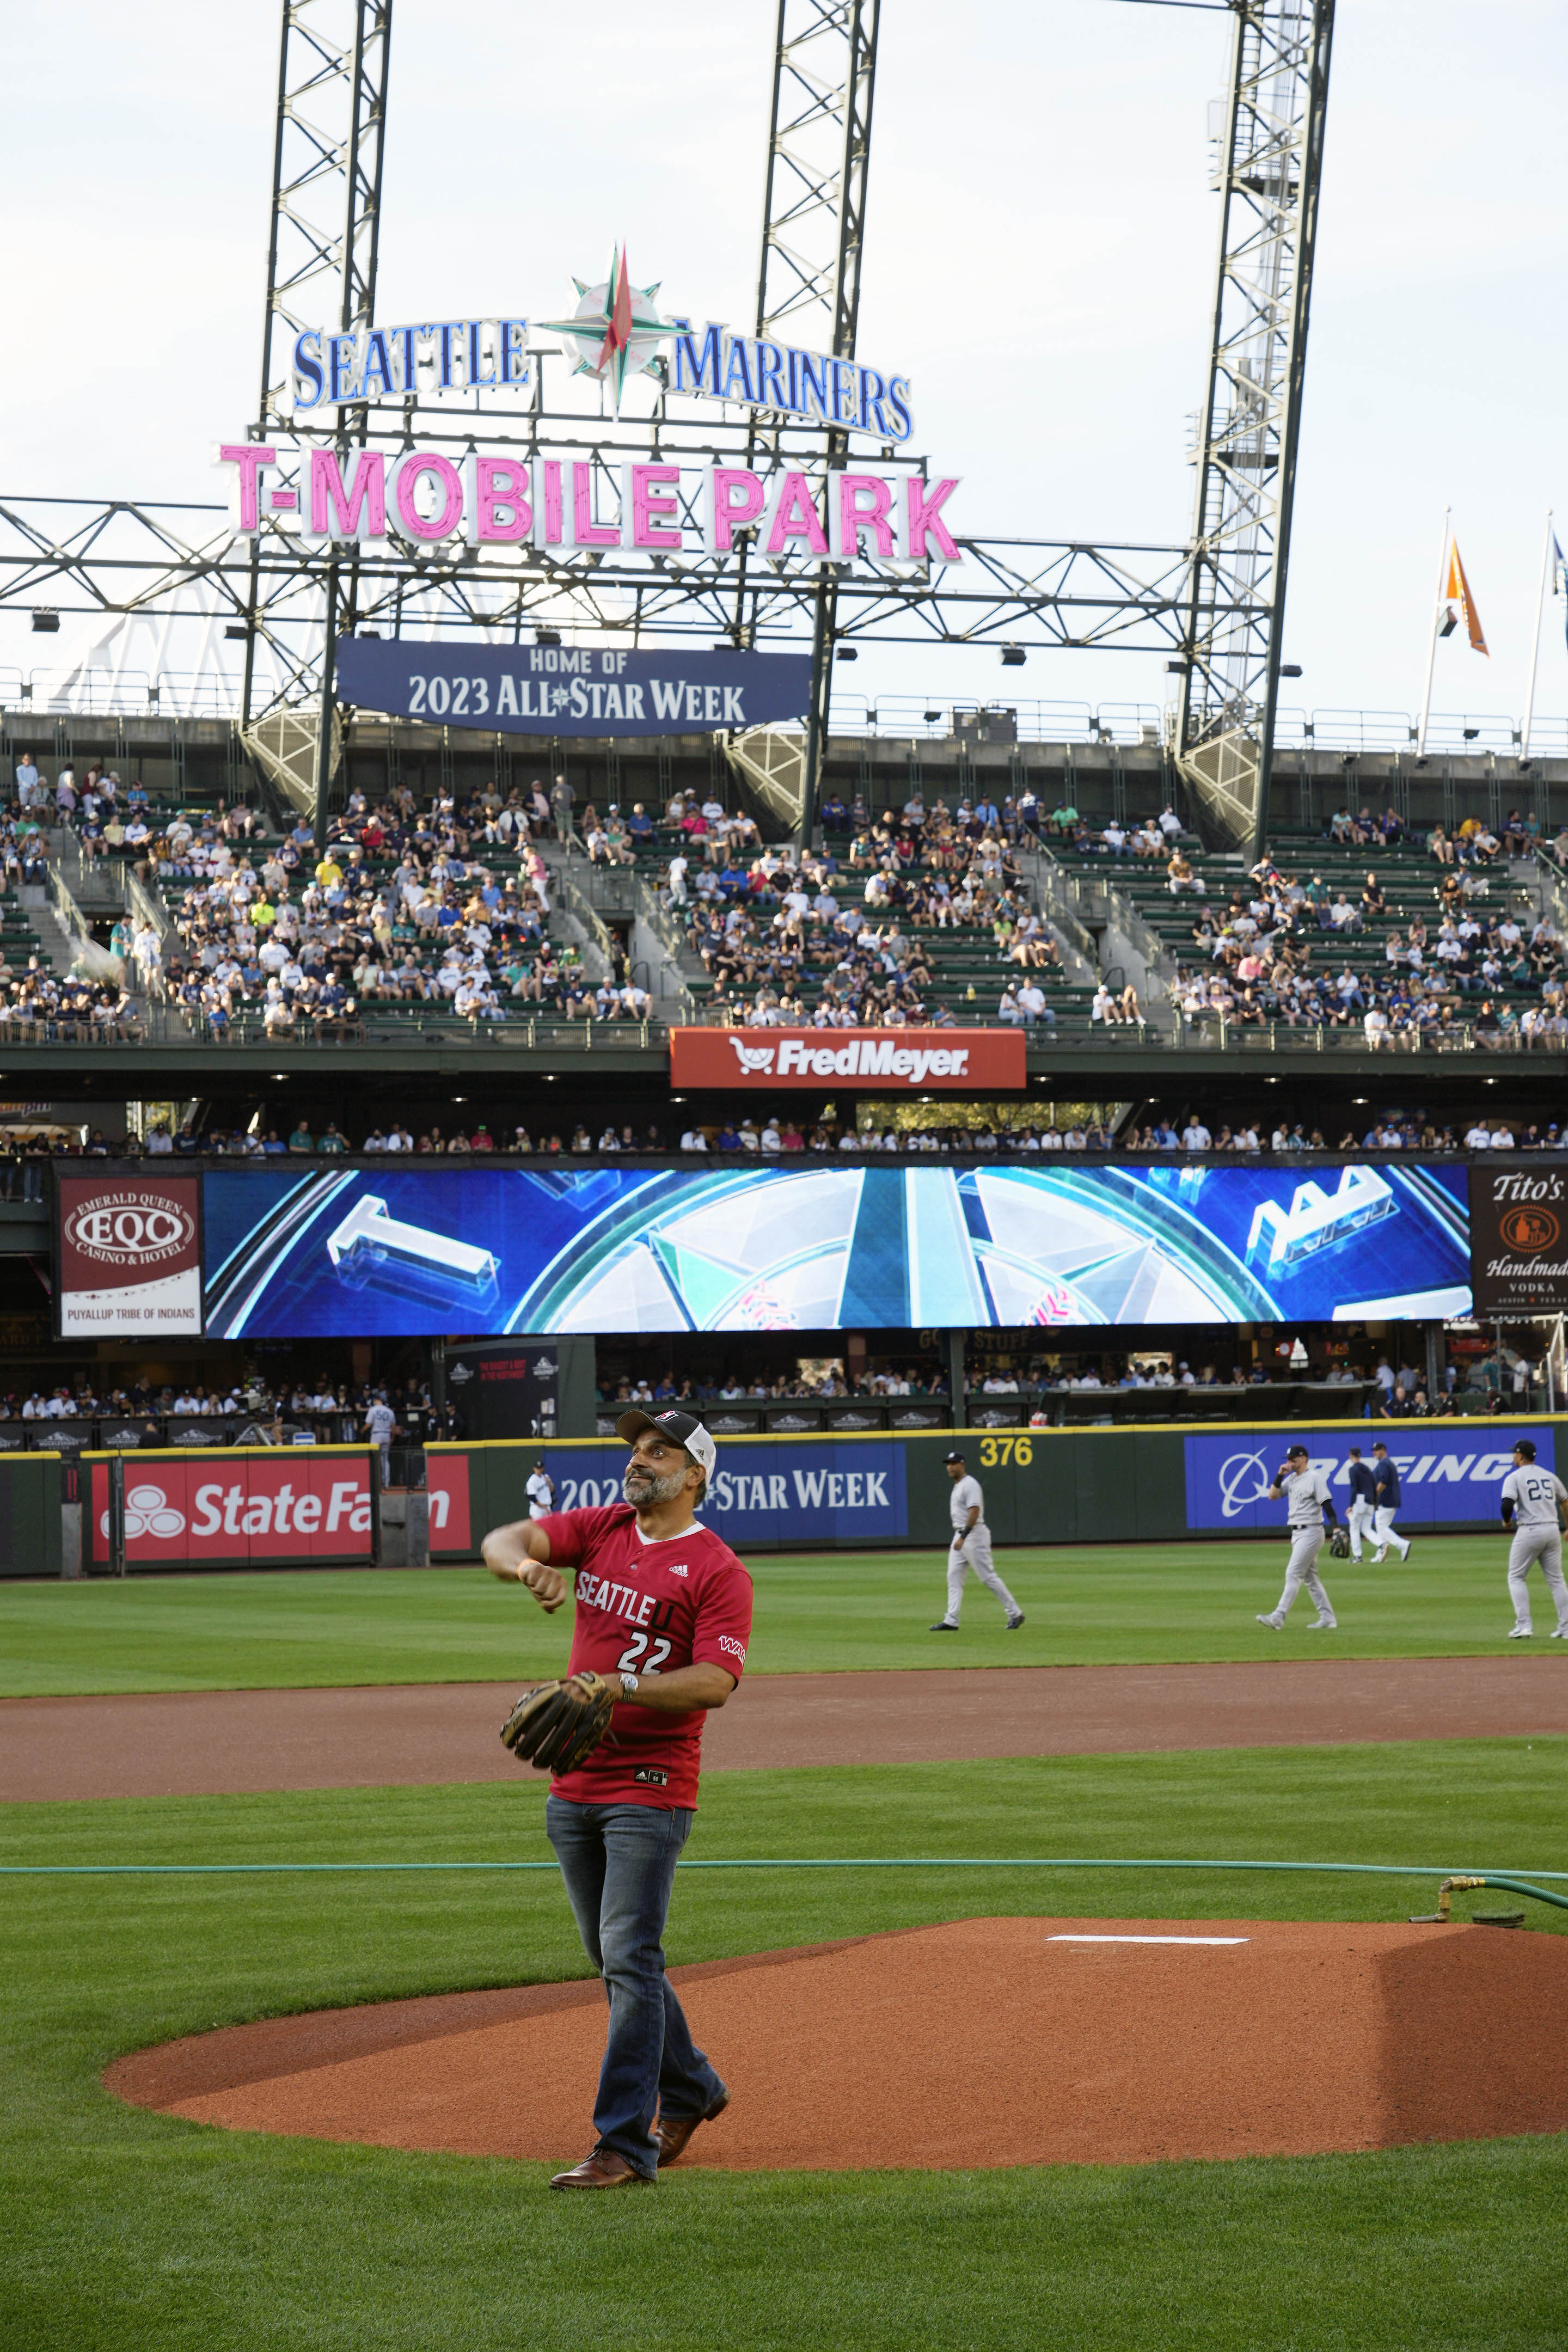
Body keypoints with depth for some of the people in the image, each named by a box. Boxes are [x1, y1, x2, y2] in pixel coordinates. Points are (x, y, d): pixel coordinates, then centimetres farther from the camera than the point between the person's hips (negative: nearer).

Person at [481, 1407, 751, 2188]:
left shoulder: (717, 1570, -7)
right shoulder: (598, 1530, 10)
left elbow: (716, 1681, -17)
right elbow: (501, 1541, -3)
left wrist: (616, 1687, -27)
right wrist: (524, 1564, -27)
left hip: (650, 1790, -7)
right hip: (574, 1783, 7)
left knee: (629, 1961, -12)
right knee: (613, 1961, 16)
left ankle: (626, 2145, -12)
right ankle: (688, 2089, 34)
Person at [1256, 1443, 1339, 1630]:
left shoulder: (1315, 1477, -10)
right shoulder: (1292, 1479, 14)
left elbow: (1327, 1504, -17)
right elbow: (1273, 1496, 11)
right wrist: (1280, 1476, -1)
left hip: (1311, 1532, -9)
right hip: (1297, 1533, 9)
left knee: (1293, 1574, -13)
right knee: (1310, 1578, 11)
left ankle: (1278, 1618, -18)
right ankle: (1327, 1618, 16)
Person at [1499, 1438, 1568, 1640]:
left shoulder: (1514, 1478, -4)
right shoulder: (1549, 1476, 14)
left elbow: (1507, 1505, -18)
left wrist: (1507, 1521, 4)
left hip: (1529, 1531, -5)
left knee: (1516, 1577, 6)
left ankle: (1524, 1625, -5)